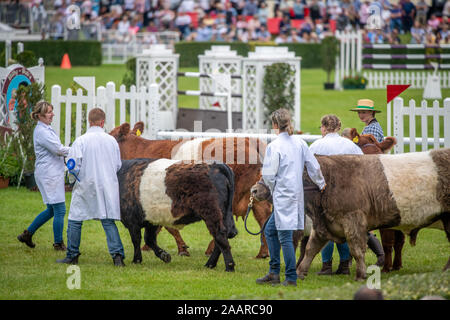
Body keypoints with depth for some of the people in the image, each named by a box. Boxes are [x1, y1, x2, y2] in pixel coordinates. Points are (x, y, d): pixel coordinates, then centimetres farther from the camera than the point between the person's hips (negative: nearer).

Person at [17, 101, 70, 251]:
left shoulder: (46, 129, 17)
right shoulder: (41, 131, -14)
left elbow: (56, 150, 23)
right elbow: (58, 149, -19)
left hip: (53, 174, 10)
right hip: (49, 175, -10)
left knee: (51, 210, 16)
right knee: (60, 210, -6)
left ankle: (27, 234, 22)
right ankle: (58, 243, 2)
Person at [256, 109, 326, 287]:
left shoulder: (274, 147, -13)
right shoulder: (300, 143, 6)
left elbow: (269, 175, -13)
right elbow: (314, 167, 11)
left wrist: (273, 188, 9)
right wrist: (321, 184, 28)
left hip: (283, 196, -8)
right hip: (296, 193, 8)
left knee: (285, 237, -3)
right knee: (270, 230, 17)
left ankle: (291, 278, -2)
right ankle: (274, 273, 18)